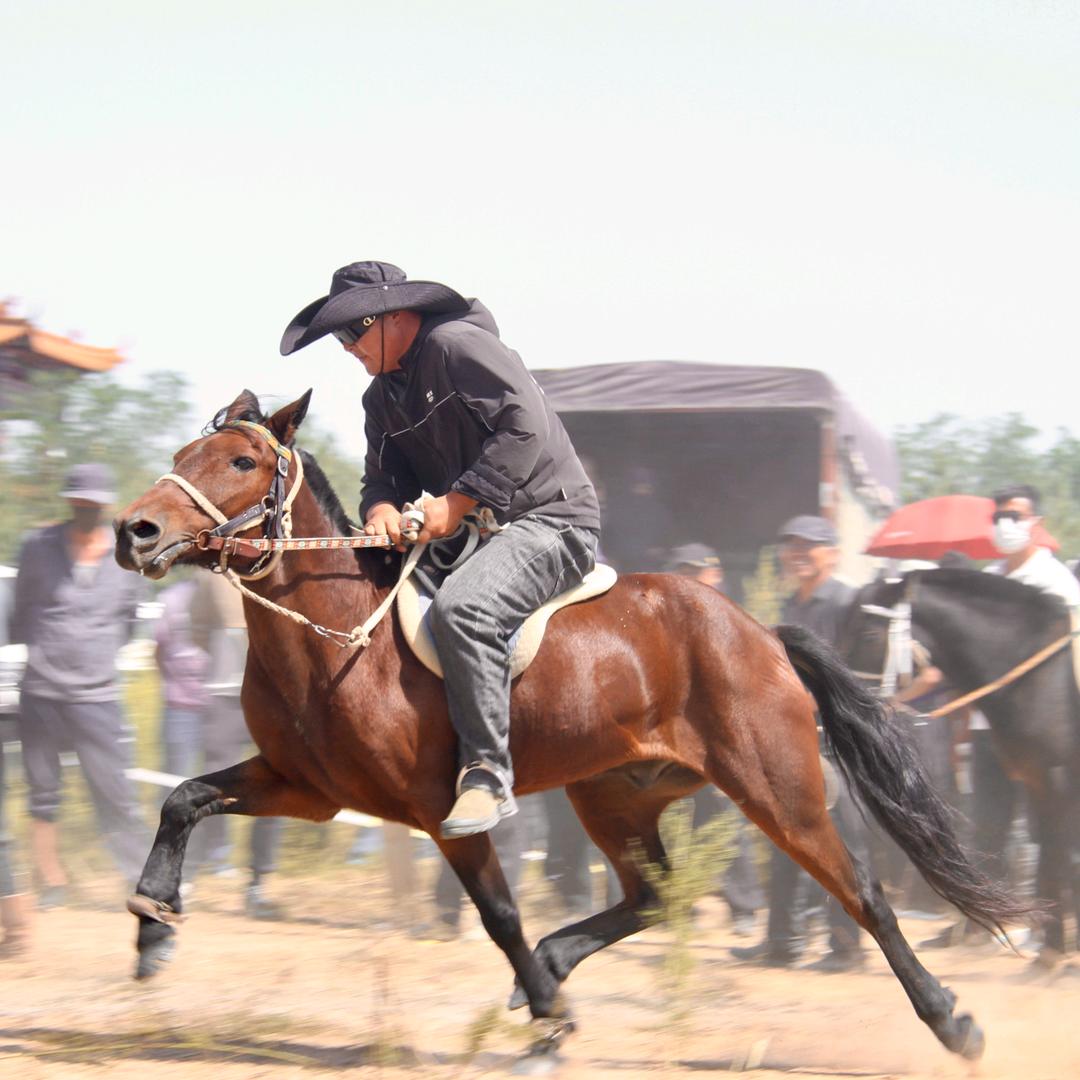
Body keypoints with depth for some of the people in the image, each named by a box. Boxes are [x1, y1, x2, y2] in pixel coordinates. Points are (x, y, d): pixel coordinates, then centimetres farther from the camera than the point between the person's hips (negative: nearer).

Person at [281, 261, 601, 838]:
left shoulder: (456, 345, -14)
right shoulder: (383, 397, 14)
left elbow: (526, 428, -23)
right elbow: (384, 475, 15)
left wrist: (457, 501, -23)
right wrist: (381, 507, -11)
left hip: (551, 517, -10)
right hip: (476, 530, 10)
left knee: (460, 608, -35)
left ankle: (487, 776, -32)